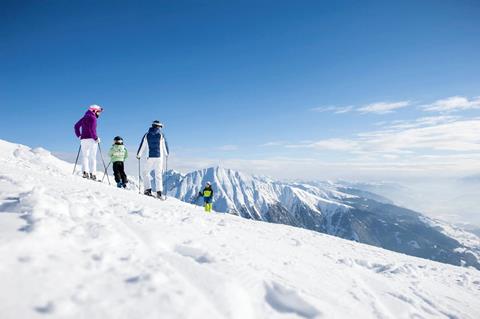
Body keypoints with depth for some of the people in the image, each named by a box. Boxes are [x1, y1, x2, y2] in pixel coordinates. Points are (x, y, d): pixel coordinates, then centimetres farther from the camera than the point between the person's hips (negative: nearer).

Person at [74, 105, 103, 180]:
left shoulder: (84, 117, 17)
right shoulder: (92, 117, -7)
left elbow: (76, 126, 20)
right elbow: (92, 129, -19)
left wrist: (79, 135, 20)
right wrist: (96, 138, -12)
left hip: (83, 139, 7)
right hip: (91, 139, -7)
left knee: (85, 155, 9)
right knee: (92, 157, -4)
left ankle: (85, 172, -5)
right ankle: (92, 173, -8)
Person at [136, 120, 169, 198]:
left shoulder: (147, 135, 5)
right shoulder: (161, 135, 1)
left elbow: (142, 146, 8)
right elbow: (165, 146, 4)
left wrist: (138, 155, 19)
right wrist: (166, 155, 20)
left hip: (150, 157, 0)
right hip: (159, 157, 0)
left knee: (146, 172, 14)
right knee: (158, 175, 4)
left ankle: (148, 189, 4)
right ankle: (159, 191, -3)